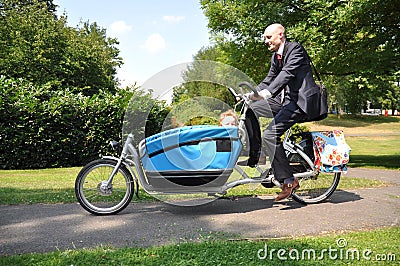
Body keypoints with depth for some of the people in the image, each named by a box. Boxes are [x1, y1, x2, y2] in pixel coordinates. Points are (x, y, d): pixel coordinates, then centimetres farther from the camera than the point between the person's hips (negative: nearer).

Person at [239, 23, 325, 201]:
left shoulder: (295, 48, -10)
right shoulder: (276, 56, 17)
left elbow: (287, 73, -25)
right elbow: (269, 80, 19)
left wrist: (266, 93, -38)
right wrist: (251, 94, 3)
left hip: (301, 100, -9)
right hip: (285, 99, 9)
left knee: (270, 135, -22)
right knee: (251, 110, 0)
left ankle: (288, 181, -14)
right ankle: (253, 155, 8)